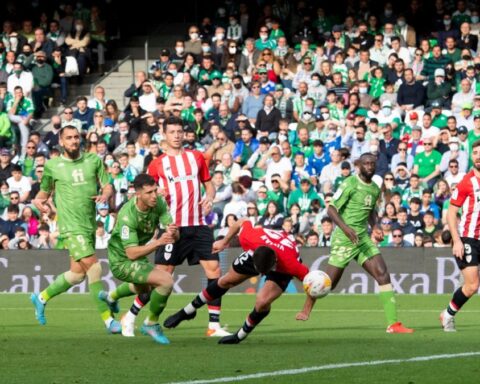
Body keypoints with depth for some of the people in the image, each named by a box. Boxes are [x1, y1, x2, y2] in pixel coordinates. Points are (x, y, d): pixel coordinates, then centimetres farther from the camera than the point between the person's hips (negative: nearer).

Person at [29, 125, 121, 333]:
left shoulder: (93, 160, 8)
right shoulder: (52, 166, 2)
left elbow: (108, 186, 8)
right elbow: (45, 190, 14)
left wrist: (105, 195, -15)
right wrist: (38, 200, -8)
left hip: (90, 224, 5)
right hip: (71, 226, -5)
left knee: (77, 274, 11)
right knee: (94, 268, -15)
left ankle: (41, 297, 34)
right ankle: (108, 320, -10)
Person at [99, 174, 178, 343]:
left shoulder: (159, 203, -16)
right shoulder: (127, 215, -35)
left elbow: (175, 235, -19)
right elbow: (131, 253, -38)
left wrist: (172, 232, -44)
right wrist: (158, 242, -49)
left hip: (138, 256, 8)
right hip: (122, 261, -8)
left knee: (144, 288, 38)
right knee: (166, 281, -25)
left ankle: (111, 297, 68)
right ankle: (151, 324, -3)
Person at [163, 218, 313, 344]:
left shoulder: (290, 265, -47)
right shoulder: (249, 238, -41)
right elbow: (242, 222, -17)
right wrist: (224, 241, -2)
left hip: (282, 269, -3)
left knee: (262, 302, -22)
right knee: (226, 281, 14)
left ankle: (240, 336, 8)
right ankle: (188, 311, 36)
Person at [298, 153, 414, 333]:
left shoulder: (375, 189, 12)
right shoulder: (350, 184, -10)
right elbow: (331, 209, -13)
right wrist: (345, 228, -26)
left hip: (363, 238, 6)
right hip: (344, 239, -6)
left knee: (382, 274, -9)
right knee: (329, 281, -1)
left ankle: (392, 323, -13)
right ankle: (306, 309, 27)